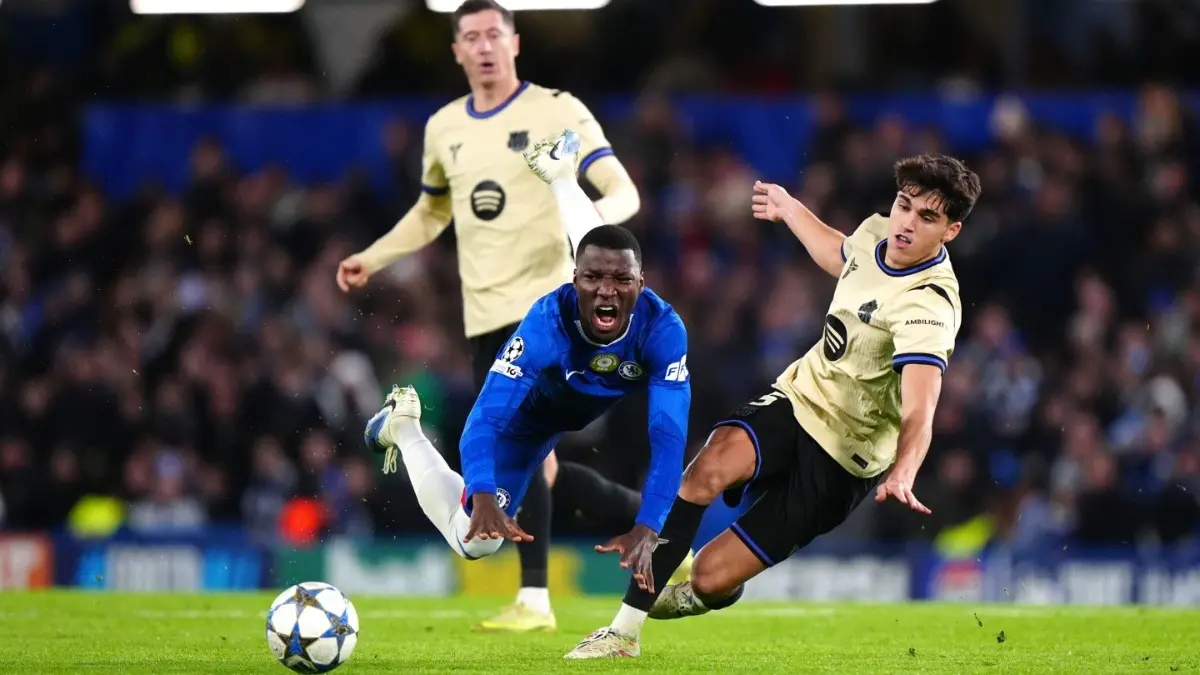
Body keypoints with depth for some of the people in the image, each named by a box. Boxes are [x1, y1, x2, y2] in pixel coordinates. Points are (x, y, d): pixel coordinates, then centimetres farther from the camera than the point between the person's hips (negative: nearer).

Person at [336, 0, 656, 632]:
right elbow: (431, 212, 30)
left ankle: (533, 599, -15)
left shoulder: (556, 111, -5)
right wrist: (373, 257, 19)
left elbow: (623, 191, -10)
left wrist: (593, 215, -31)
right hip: (486, 313, 7)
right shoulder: (443, 128, 13)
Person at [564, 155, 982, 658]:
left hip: (842, 458, -5)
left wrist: (902, 474, -59)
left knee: (712, 575, -9)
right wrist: (789, 208, 36)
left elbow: (919, 413, -40)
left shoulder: (927, 306, -26)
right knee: (709, 468, -29)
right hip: (799, 395, 5)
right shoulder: (877, 234, -3)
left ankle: (706, 597, 31)